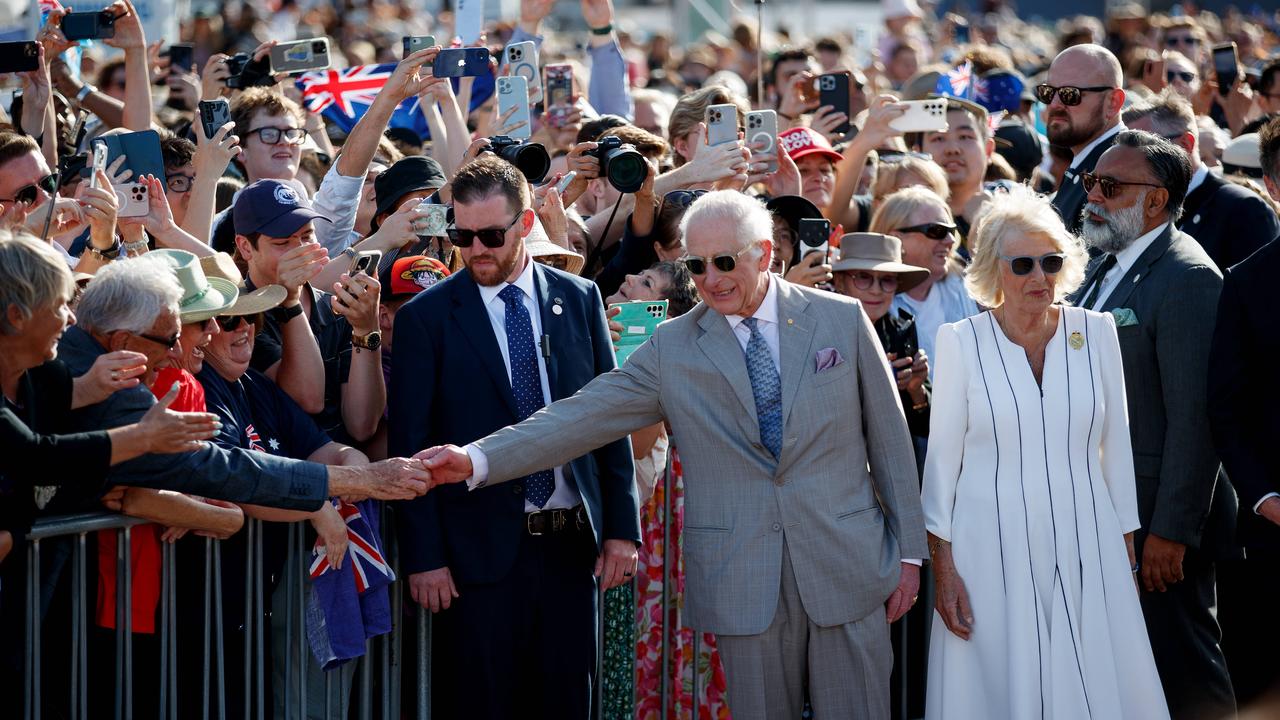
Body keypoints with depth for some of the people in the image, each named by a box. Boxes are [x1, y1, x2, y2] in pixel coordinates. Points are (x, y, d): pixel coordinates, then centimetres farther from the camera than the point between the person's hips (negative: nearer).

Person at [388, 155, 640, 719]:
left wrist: (622, 526, 3)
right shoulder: (426, 317, -2)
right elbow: (411, 446, -3)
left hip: (571, 543, 3)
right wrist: (423, 557, -7)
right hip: (480, 548, -3)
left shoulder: (579, 299, 7)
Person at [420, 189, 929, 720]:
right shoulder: (673, 348, 3)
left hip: (847, 569, 0)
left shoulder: (842, 320, 3)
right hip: (744, 585, 0)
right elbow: (583, 417, -4)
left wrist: (908, 551, 6)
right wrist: (477, 460, -15)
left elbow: (887, 438, 6)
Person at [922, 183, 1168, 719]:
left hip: (1085, 549, 2)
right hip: (992, 550, -2)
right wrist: (943, 567, -3)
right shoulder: (962, 342, -2)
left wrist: (1125, 548, 8)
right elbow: (942, 460, 1)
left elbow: (1115, 447, 9)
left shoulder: (1096, 332, 3)